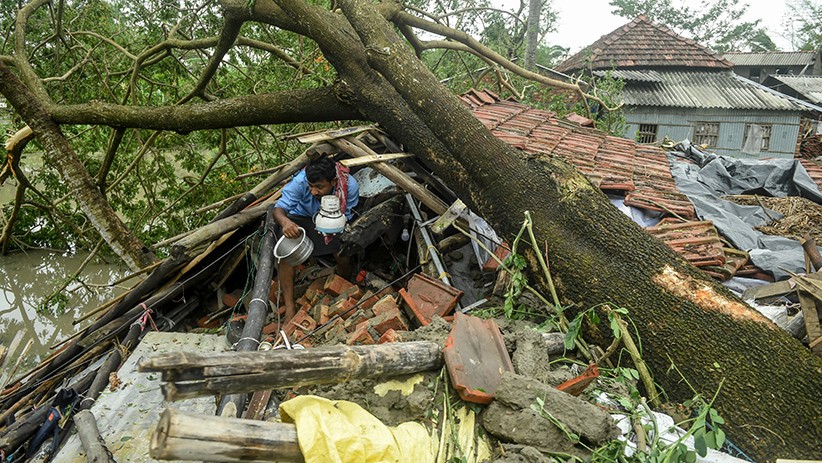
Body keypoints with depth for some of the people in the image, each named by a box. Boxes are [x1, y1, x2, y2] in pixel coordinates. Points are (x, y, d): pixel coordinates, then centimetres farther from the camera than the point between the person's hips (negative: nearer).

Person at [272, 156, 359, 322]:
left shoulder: (350, 186, -31)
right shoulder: (300, 182, -35)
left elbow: (346, 217, -18)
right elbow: (279, 208, -32)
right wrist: (284, 221, -56)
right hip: (301, 219, 0)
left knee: (344, 257, -18)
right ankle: (289, 309, -17)